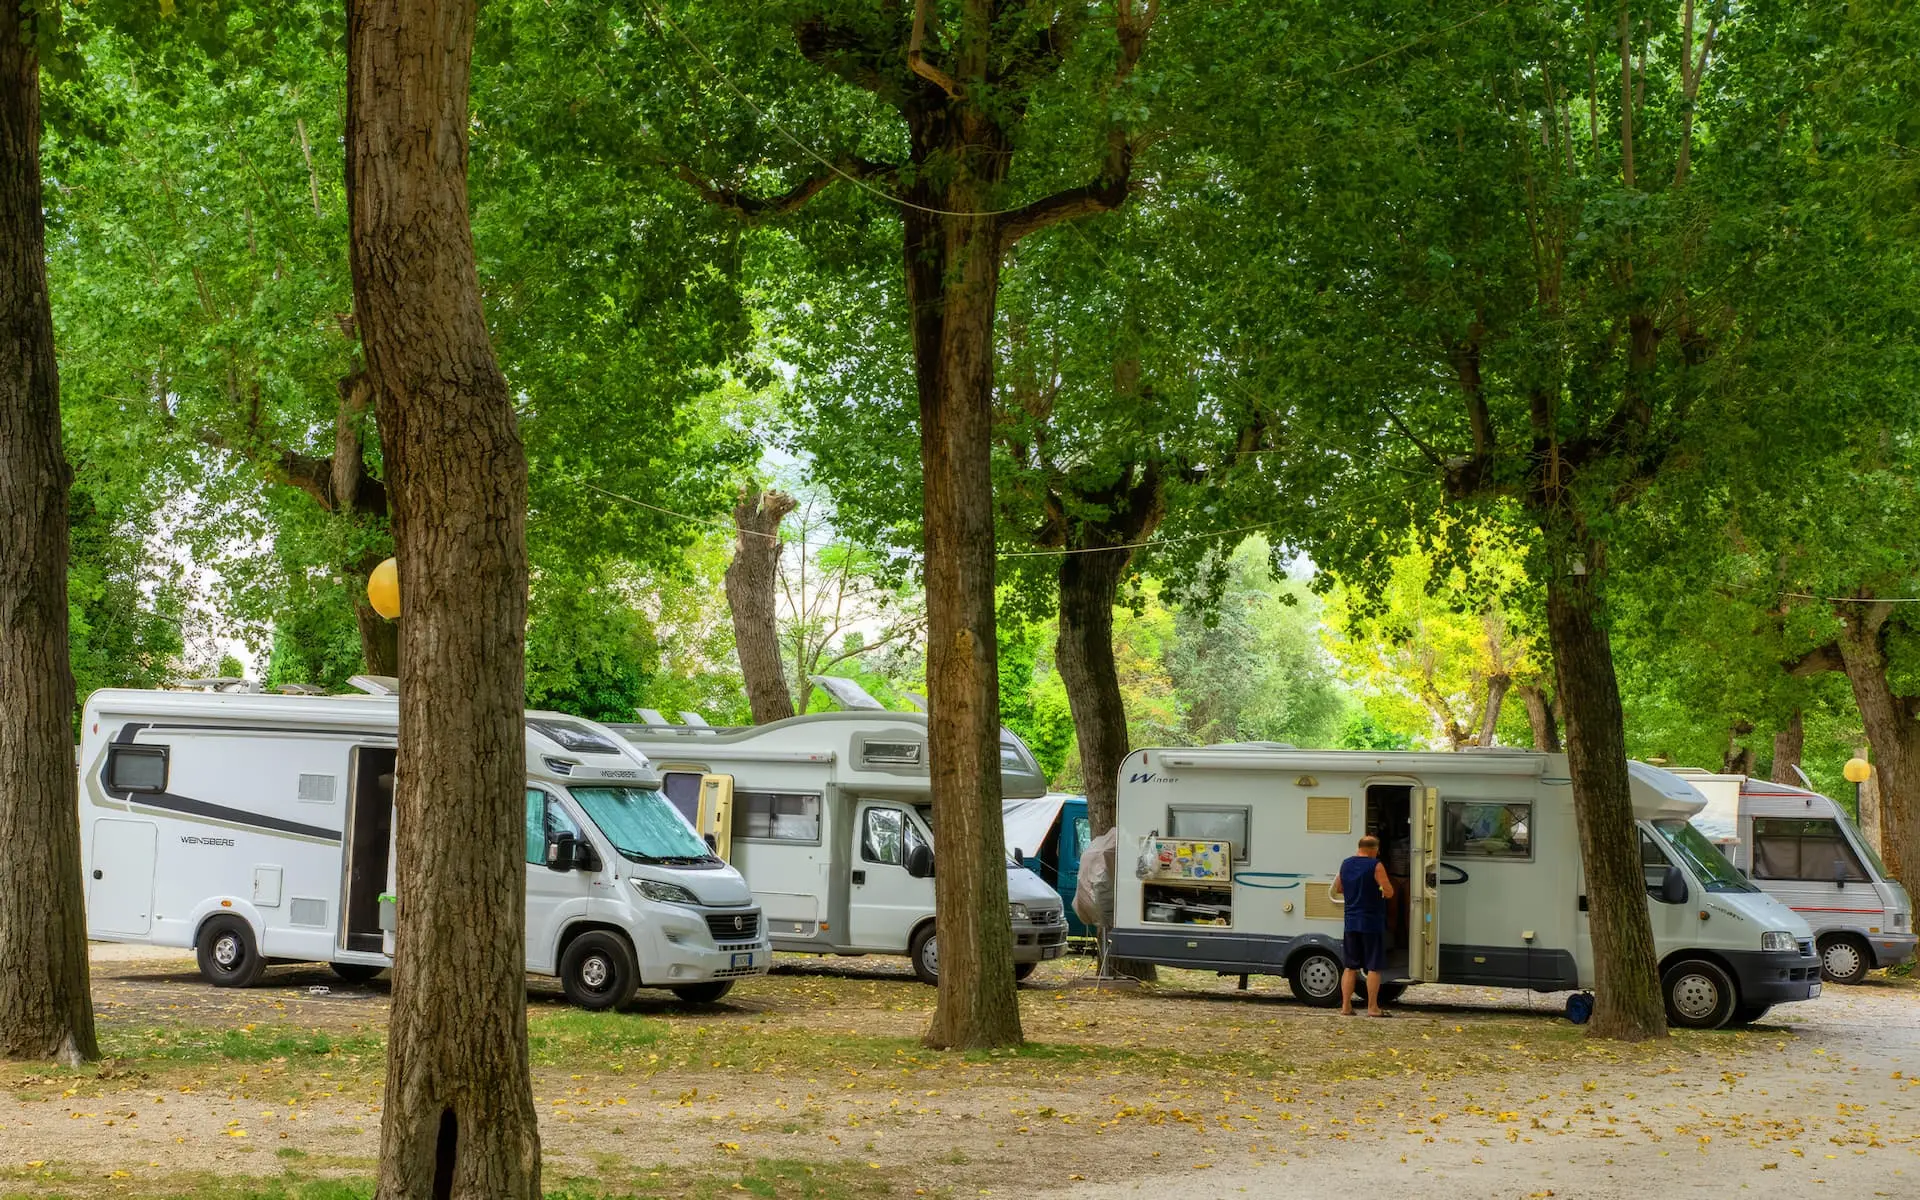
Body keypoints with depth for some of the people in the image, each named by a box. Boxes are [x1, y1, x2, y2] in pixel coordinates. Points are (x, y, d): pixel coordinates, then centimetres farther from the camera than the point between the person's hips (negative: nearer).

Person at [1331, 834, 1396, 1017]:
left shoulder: (1346, 865, 8)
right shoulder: (1376, 866, -11)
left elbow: (1337, 889, 21)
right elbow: (1389, 892, -16)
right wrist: (1381, 893, 5)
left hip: (1351, 923, 6)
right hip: (1372, 923, -6)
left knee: (1350, 966, 11)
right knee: (1374, 967, 0)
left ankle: (1345, 1006, 8)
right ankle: (1372, 1007, 0)